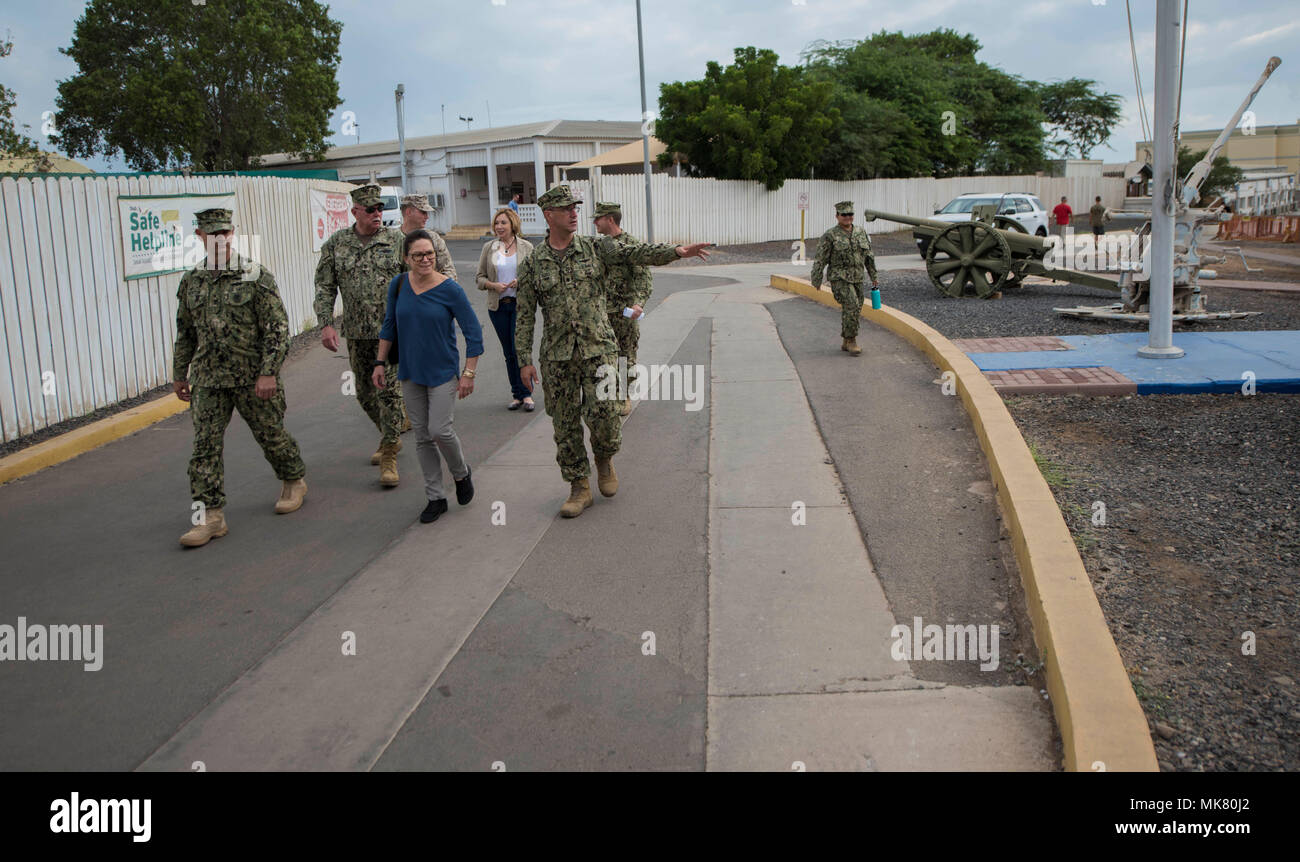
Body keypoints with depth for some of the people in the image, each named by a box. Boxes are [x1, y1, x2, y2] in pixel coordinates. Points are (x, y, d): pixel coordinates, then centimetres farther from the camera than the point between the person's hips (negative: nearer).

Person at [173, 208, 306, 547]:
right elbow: (185, 334, 18)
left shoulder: (255, 276, -7)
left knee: (271, 436, 9)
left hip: (253, 378, -4)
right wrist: (179, 374, 19)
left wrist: (269, 372, -17)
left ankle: (294, 482, 35)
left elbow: (277, 328, -11)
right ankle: (211, 516, 1)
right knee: (205, 447, -2)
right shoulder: (191, 282, 8)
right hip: (208, 381, 4)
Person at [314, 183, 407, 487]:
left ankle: (389, 457, -2)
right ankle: (390, 437, 35)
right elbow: (325, 287, 4)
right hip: (356, 332, 3)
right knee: (365, 392, 13)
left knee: (389, 390, -9)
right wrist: (326, 324, -6)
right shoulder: (336, 243, 3)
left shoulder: (396, 239, -2)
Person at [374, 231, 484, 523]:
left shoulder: (450, 289, -14)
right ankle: (435, 497, 19)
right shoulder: (398, 285, -2)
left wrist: (468, 373, -12)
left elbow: (474, 333, -9)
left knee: (439, 430, -12)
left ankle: (461, 474, 19)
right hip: (410, 372, 4)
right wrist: (380, 362, 9)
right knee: (422, 436, 8)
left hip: (443, 372, -4)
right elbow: (389, 326, 12)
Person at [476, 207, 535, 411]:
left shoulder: (526, 247, 2)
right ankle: (517, 394, 17)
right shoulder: (488, 248, 7)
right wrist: (493, 285, -12)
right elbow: (480, 277, 7)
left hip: (521, 304, -2)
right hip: (497, 306, 3)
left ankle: (526, 394, 3)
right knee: (508, 352, 8)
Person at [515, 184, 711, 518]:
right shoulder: (533, 263, 2)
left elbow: (635, 253, -10)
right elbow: (525, 316, 4)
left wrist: (676, 251, -26)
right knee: (565, 423, 4)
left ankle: (605, 462, 20)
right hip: (558, 356, 1)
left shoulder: (595, 248, 3)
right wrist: (525, 361, -1)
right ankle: (579, 488, 18)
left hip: (597, 348, -1)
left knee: (602, 412, -11)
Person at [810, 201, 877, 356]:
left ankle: (846, 343, 21)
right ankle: (851, 341, -9)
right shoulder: (830, 235, -7)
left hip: (857, 279, 6)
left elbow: (868, 256, 15)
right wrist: (816, 280, -5)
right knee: (852, 306, -19)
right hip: (839, 278, -6)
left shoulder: (861, 233, 9)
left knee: (854, 311, 9)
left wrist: (874, 277, 15)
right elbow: (820, 259, -5)